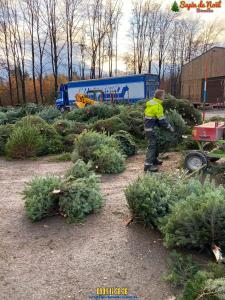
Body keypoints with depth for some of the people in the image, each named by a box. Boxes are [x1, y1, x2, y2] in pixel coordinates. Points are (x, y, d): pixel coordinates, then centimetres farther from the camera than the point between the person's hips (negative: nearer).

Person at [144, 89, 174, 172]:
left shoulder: (151, 102, 11)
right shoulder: (157, 106, -18)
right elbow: (162, 119, -17)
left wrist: (159, 124, 18)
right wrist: (169, 127, -5)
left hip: (148, 126, 10)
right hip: (151, 128, -10)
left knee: (155, 144, 19)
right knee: (152, 146, -10)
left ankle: (154, 160, 31)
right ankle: (148, 165, -11)